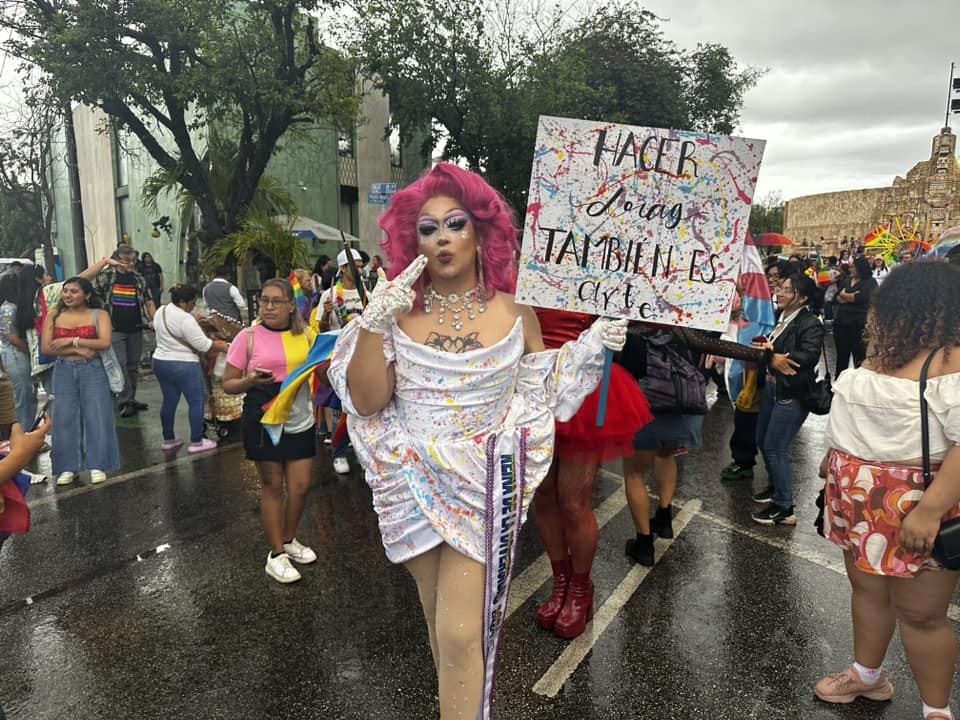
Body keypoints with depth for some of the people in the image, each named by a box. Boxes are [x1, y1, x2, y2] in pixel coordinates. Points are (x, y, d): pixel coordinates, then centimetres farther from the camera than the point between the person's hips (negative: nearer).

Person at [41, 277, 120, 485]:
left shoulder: (99, 315, -1)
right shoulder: (54, 315, 5)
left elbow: (105, 343, -15)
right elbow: (46, 348, -3)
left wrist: (72, 340, -14)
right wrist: (77, 350, -14)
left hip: (92, 370, -2)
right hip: (63, 371, 2)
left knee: (96, 416, -1)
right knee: (65, 418, 5)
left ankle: (97, 466, 8)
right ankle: (68, 467, 14)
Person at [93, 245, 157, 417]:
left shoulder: (139, 278, 9)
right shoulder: (105, 275, -2)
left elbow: (148, 300, 10)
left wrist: (153, 320, -4)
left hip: (136, 329, 4)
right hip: (115, 330, -4)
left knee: (133, 365, 10)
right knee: (120, 365, -9)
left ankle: (130, 399, 21)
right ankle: (125, 402, -6)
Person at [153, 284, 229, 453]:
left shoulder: (160, 311, 6)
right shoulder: (185, 319, -21)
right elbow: (203, 344, -21)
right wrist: (224, 347, -11)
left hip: (160, 362, 9)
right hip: (183, 366, -9)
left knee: (169, 401, 17)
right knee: (196, 402, 2)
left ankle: (168, 440, 25)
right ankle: (196, 442, 6)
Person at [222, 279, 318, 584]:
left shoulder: (305, 335, 5)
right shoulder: (248, 337, -5)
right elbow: (228, 384, -1)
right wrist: (250, 381, -21)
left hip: (300, 421, 4)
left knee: (301, 486, 8)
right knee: (272, 487, 6)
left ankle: (289, 540, 34)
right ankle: (276, 555, 20)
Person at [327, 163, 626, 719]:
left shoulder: (514, 312, -4)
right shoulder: (398, 311, -4)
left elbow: (541, 389, 5)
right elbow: (366, 401, -10)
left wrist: (591, 347, -6)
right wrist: (374, 322, -19)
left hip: (484, 484, -2)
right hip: (417, 484, 2)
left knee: (462, 632, -4)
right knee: (441, 620, 19)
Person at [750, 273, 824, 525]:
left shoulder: (810, 323, -15)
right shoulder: (782, 319, 10)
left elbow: (810, 356, -27)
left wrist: (771, 354, -22)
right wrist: (767, 352, -13)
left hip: (792, 393, -9)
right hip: (772, 387, 9)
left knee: (775, 448, -4)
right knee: (763, 441, 18)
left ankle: (784, 508, 8)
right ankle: (776, 486, 39)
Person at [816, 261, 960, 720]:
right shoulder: (885, 352, 8)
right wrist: (836, 458, 23)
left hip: (913, 510, -8)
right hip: (862, 503, 8)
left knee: (920, 615, 7)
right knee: (866, 590, 21)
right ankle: (867, 676, 41)